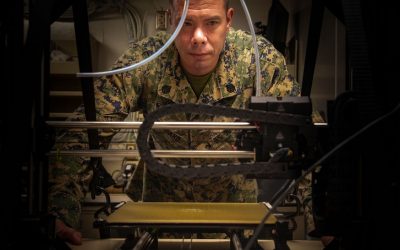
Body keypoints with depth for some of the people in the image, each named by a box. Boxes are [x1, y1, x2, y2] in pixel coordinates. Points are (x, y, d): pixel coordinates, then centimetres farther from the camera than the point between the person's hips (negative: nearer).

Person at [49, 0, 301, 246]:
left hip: (235, 210, 0)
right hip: (161, 206, 0)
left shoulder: (260, 57, -21)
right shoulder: (143, 60, -21)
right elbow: (84, 135, -23)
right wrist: (60, 212, -36)